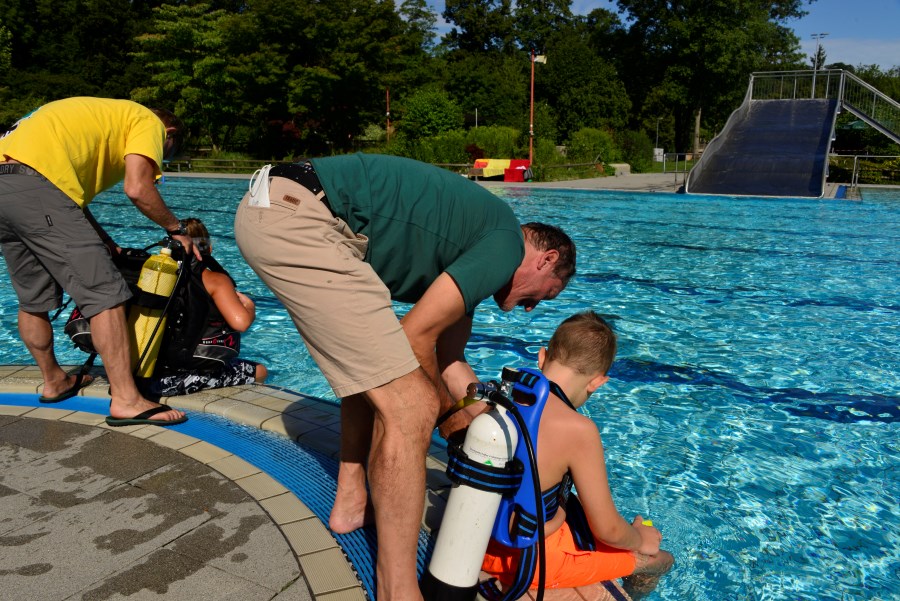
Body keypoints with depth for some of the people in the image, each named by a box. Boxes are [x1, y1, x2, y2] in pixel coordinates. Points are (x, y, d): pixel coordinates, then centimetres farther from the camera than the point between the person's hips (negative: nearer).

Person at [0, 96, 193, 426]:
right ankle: (125, 400, -8)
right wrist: (176, 230, 6)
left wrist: (107, 246, 22)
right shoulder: (149, 122, 9)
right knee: (105, 294, -8)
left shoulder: (103, 115, 33)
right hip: (34, 184, -9)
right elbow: (138, 189, -9)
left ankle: (54, 381, 37)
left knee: (33, 299, 20)